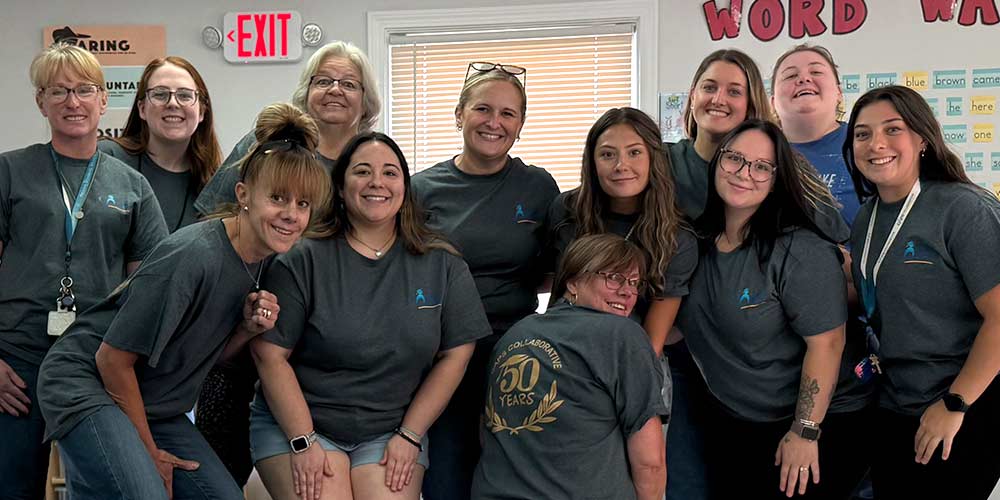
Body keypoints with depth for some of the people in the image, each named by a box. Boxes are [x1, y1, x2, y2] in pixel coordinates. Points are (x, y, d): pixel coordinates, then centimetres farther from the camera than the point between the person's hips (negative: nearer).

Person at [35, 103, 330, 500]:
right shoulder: (194, 256, -26)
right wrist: (152, 453, -10)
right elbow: (113, 358, -20)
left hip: (155, 406, 8)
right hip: (85, 382, -8)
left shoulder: (265, 259, -3)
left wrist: (249, 330, -14)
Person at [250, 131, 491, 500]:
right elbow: (271, 355, -7)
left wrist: (410, 436, -3)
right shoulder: (302, 260, -7)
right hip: (297, 424, -1)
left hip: (390, 433, 2)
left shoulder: (443, 266, 0)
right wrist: (303, 442, -11)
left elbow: (455, 355, 1)